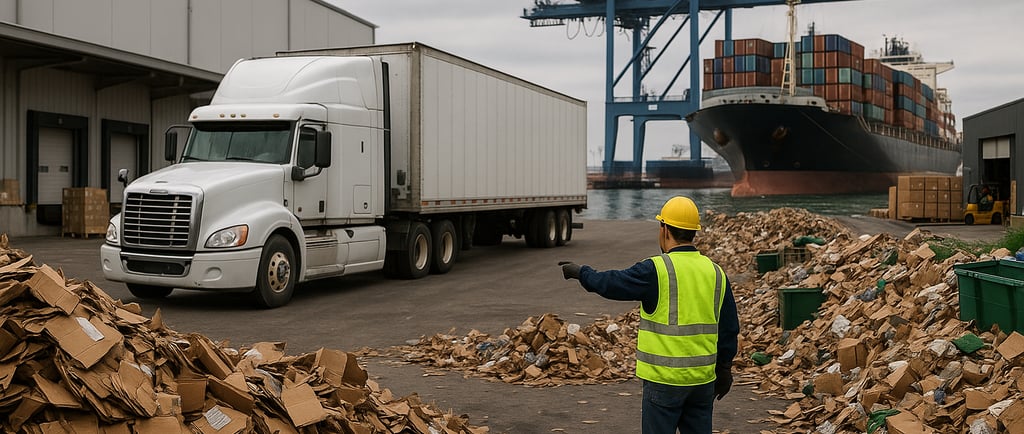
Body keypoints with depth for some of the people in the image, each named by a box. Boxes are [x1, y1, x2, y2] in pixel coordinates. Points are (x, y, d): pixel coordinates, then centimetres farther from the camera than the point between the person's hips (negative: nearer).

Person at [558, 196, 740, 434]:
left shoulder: (656, 270, -14)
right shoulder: (716, 272, 4)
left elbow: (611, 283, -6)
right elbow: (729, 329, 9)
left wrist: (580, 272, 12)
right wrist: (724, 369, 19)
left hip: (665, 380, -5)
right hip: (703, 379, 6)